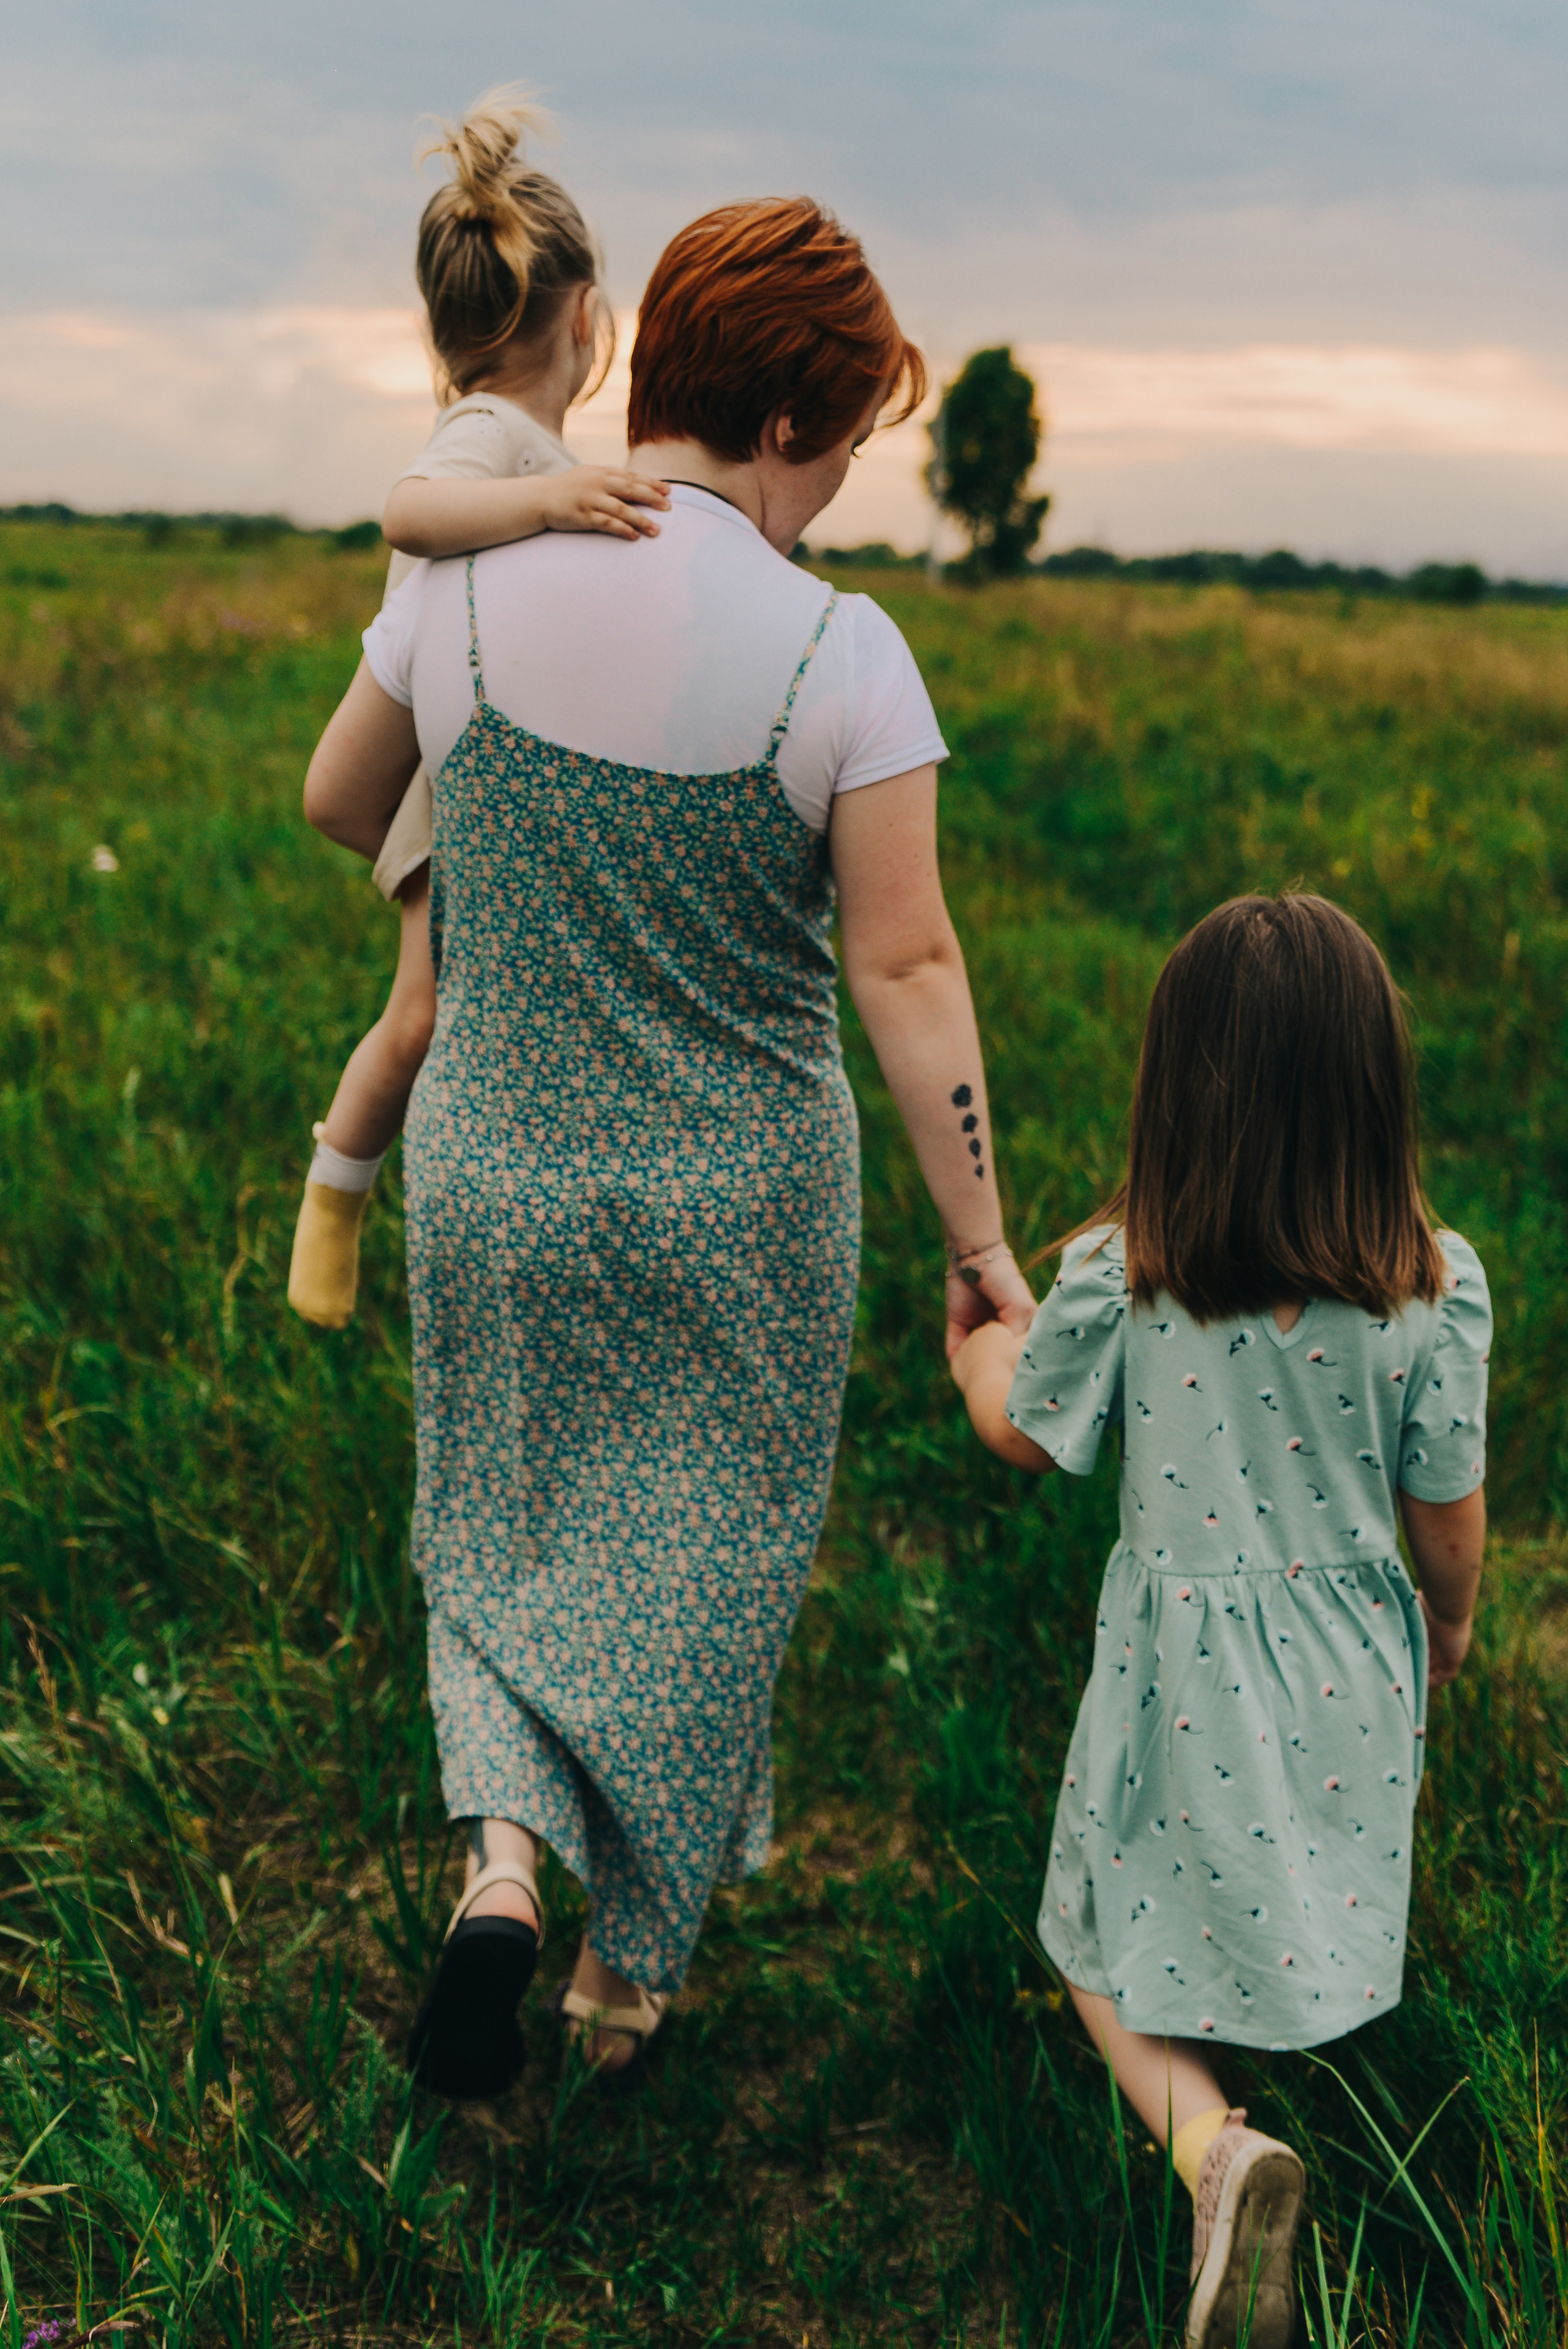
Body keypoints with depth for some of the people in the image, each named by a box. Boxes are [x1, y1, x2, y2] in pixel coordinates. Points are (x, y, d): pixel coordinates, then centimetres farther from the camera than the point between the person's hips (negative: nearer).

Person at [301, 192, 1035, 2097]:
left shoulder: (462, 585, -6)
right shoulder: (838, 652, -16)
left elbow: (337, 801, 9)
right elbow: (907, 970, -15)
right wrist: (981, 1246, -7)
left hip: (492, 1175, 2)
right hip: (736, 1211, -2)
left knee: (500, 1532, 23)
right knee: (696, 1558, 17)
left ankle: (502, 1859, 1)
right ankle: (631, 1967, 31)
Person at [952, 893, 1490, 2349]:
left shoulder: (1115, 1276, -20)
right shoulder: (1435, 1287, -16)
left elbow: (1026, 1440, -2)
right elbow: (1449, 1513, -6)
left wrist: (977, 1348, 20)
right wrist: (1448, 1622, 17)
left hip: (1182, 1669, -2)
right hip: (1348, 1663, 2)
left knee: (1112, 1944, 13)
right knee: (1306, 1915, 30)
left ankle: (1211, 2140, -8)